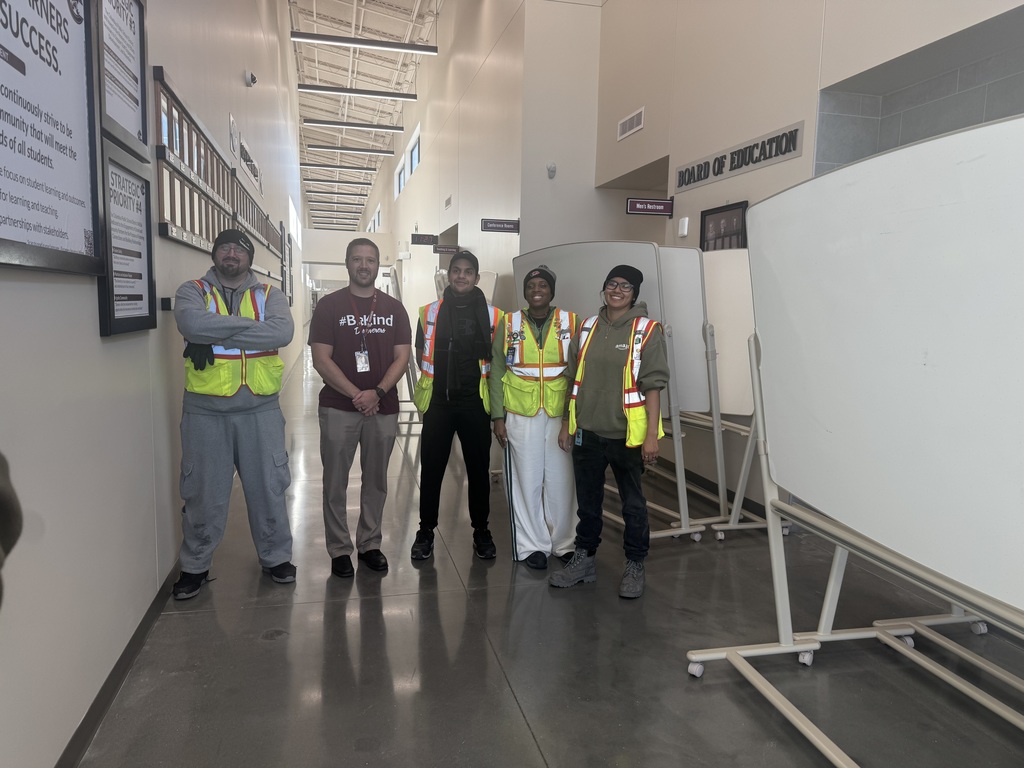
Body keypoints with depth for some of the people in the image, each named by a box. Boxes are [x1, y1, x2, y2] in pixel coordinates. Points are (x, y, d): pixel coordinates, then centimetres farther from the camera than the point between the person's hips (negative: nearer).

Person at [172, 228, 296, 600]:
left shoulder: (269, 295, 6)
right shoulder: (193, 291, 3)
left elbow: (283, 332, -16)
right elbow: (191, 323, -21)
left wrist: (216, 334, -18)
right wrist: (251, 324, -17)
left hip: (260, 408, 1)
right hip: (205, 409, -1)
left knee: (269, 486, 11)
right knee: (203, 492, 10)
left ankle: (275, 556, 29)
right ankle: (194, 566, 28)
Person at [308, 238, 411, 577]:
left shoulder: (394, 308, 7)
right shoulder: (329, 305, 0)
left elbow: (402, 357, 2)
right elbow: (321, 359, -7)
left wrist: (377, 393, -14)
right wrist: (357, 395, -15)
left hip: (383, 408, 2)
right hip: (338, 407, -2)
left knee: (376, 481, 11)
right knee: (335, 482, 5)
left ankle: (370, 544, 25)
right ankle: (339, 550, 18)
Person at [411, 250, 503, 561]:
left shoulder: (492, 316, 0)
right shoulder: (429, 313, 3)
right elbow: (421, 355, 13)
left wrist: (476, 381, 6)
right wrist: (438, 380, 10)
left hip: (475, 404, 0)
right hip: (437, 403, 1)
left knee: (478, 468, 8)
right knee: (431, 469, 6)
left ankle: (481, 530, 23)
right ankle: (426, 530, 21)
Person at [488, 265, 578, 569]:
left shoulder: (570, 322, 4)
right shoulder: (509, 324, 4)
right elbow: (497, 371, 4)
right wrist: (497, 416, -1)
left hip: (561, 414, 0)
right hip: (520, 415, 0)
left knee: (561, 479, 4)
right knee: (526, 480, 5)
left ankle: (564, 542, 22)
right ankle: (531, 546, 19)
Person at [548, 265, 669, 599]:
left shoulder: (646, 331, -6)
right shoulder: (587, 327, 7)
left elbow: (652, 386, -9)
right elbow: (574, 380, 11)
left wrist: (651, 434, -14)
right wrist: (567, 424, 11)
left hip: (626, 434, -4)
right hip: (587, 432, 4)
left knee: (633, 503, 9)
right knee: (587, 501, 16)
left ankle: (635, 566, 25)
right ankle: (583, 559, 31)